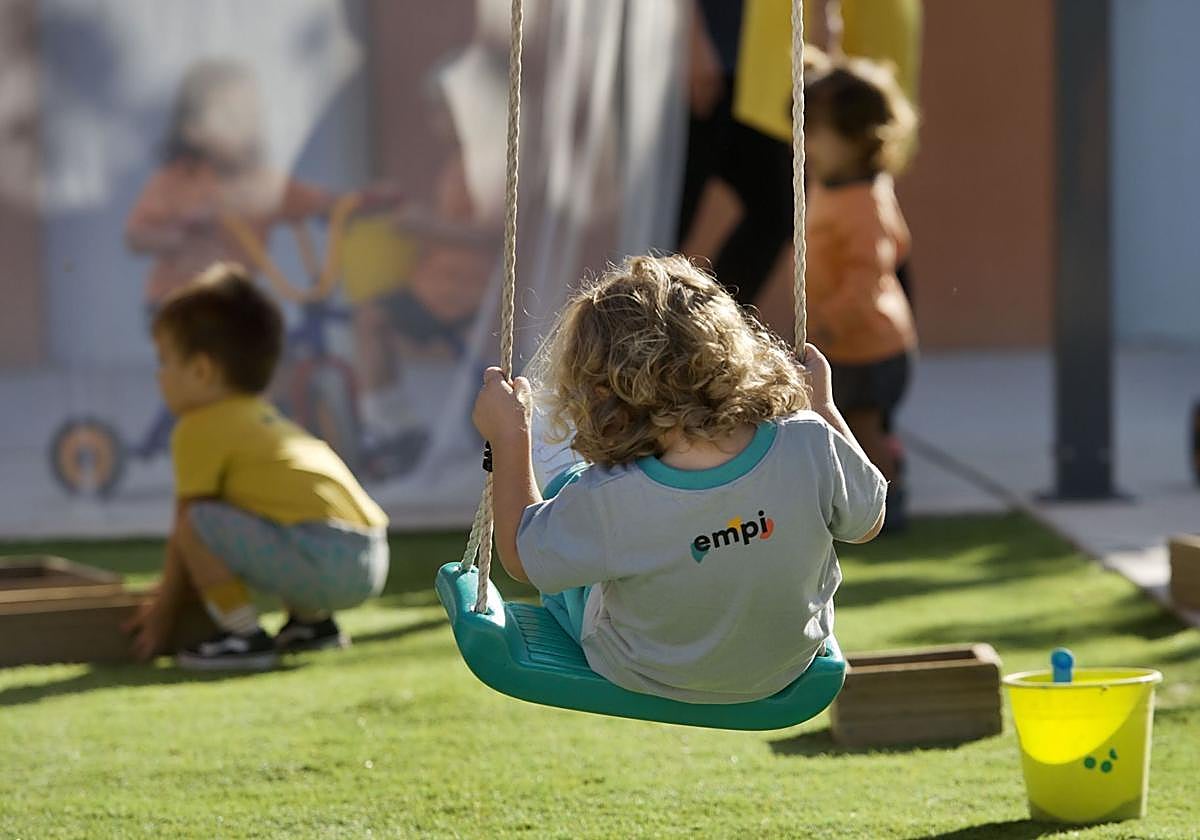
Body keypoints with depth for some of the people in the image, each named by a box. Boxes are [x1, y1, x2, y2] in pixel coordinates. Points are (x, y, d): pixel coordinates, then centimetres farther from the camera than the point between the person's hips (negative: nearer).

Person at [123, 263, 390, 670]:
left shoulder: (200, 428, 1)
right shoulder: (261, 416, 28)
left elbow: (184, 526, 3)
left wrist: (164, 606, 14)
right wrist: (174, 591, 40)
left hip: (320, 556, -9)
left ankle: (245, 636, -8)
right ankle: (312, 620, 21)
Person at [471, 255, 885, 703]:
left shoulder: (608, 503, -39)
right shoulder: (811, 447, -34)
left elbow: (522, 557, -17)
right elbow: (867, 522, -10)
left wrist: (509, 437, -8)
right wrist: (821, 403, 0)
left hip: (638, 679, -2)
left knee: (563, 482, 24)